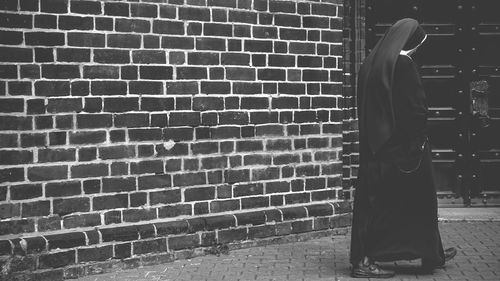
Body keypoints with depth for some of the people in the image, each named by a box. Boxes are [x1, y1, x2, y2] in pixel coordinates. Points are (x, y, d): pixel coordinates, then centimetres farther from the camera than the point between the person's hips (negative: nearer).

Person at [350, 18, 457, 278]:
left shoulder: (370, 64, 9)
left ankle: (363, 259, 10)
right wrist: (420, 140, -7)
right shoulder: (404, 64, -15)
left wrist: (374, 138, 17)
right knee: (418, 199, 7)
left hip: (373, 147, 8)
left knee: (371, 202, 9)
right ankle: (431, 254, 19)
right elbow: (417, 107, -17)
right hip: (401, 146, -7)